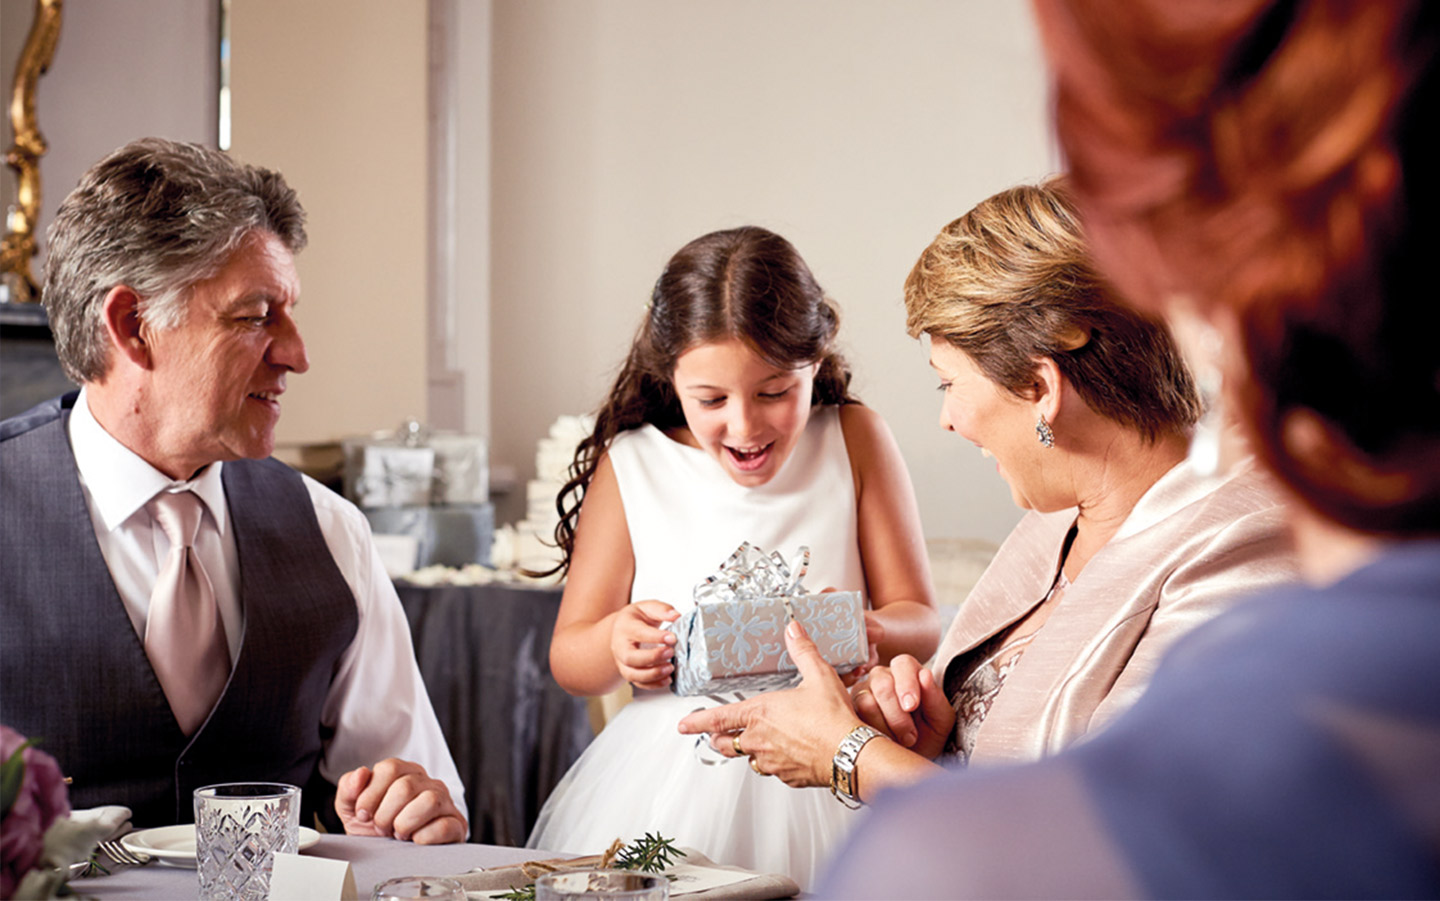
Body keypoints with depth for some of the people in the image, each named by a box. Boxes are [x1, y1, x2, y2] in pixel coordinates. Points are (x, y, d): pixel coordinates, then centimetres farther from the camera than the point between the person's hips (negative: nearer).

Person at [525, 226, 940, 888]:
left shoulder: (854, 441, 3)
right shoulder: (632, 466, 4)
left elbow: (922, 624, 3)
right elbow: (568, 659, 7)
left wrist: (865, 632, -20)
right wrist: (614, 643, -16)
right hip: (668, 778, 1)